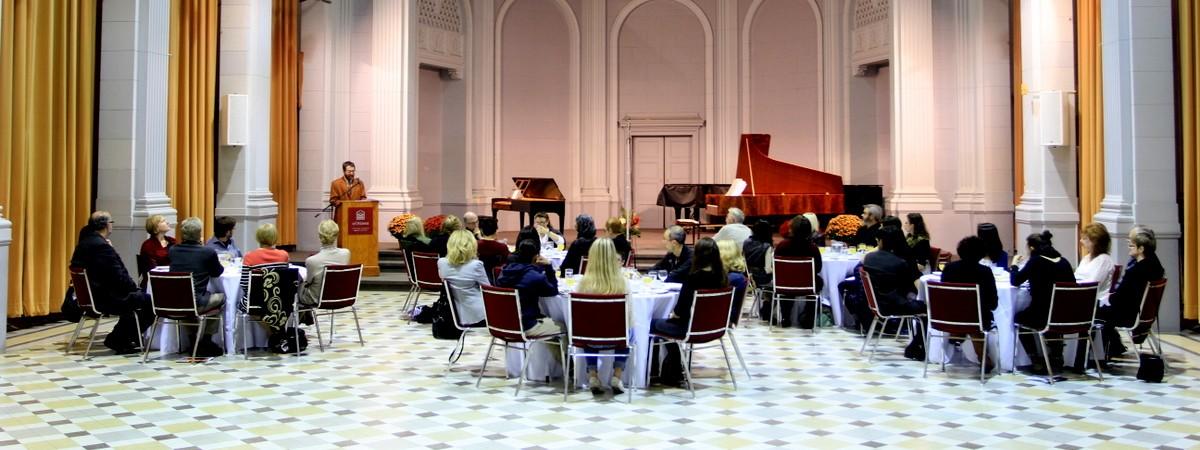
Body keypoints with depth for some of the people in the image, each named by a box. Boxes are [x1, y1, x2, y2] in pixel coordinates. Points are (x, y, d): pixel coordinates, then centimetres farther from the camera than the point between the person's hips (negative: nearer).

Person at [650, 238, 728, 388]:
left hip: (691, 328, -7)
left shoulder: (693, 278, -23)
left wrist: (674, 314, 4)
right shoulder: (721, 277, -4)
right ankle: (673, 374, 33)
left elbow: (681, 310, -19)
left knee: (653, 323, 16)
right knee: (670, 323, 31)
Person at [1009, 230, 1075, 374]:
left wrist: (1014, 265, 15)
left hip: (1041, 317, -5)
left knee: (1019, 317, 25)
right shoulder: (1064, 262, 4)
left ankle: (1037, 362, 18)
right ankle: (1056, 358, 36)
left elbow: (1015, 281, -4)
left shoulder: (1036, 262, -10)